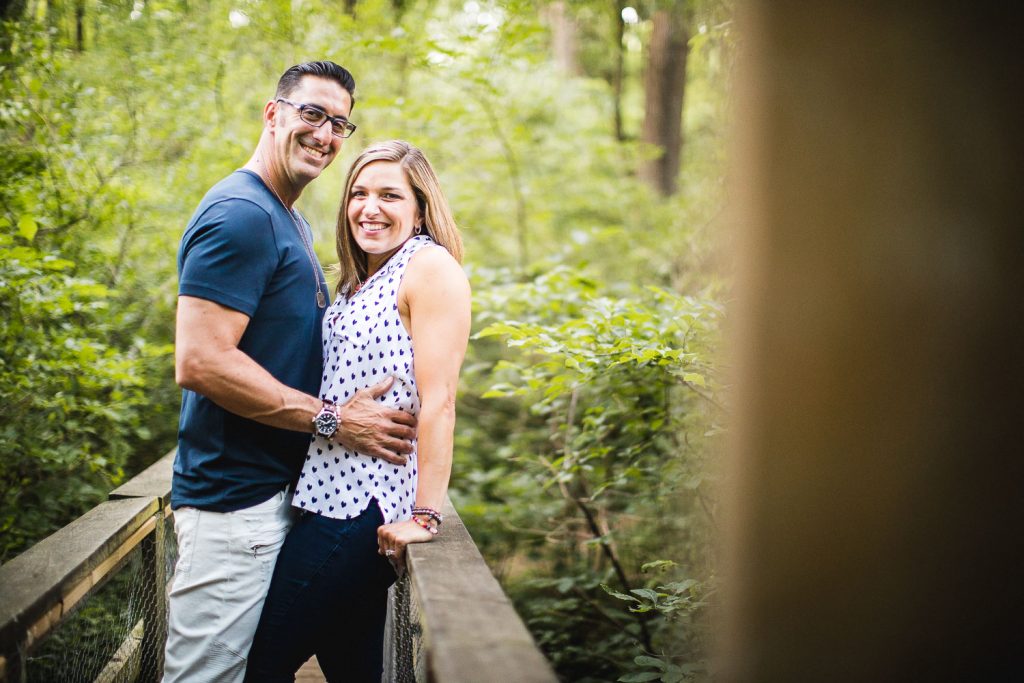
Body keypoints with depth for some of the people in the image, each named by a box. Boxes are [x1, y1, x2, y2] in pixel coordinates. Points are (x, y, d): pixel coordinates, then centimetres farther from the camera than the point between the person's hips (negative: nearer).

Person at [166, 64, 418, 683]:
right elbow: (200, 361, -25)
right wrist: (334, 421, -20)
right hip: (234, 498, -10)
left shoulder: (288, 221, 17)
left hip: (275, 487, 10)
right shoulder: (241, 215, -16)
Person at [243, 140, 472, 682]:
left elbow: (438, 401, -17)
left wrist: (424, 516, -19)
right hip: (331, 494, 9)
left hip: (365, 506, -9)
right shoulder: (361, 282, 17)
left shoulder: (430, 266, -10)